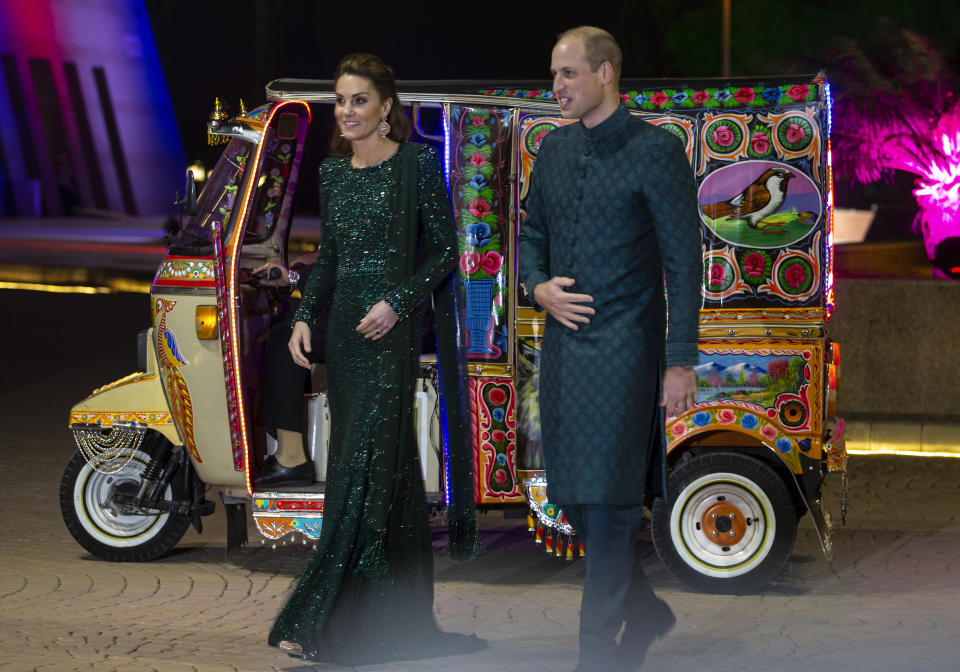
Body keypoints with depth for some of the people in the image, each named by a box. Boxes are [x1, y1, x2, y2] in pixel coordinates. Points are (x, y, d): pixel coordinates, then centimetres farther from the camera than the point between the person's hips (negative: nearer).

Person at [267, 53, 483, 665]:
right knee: (384, 464, 10)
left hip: (392, 328, -7)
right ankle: (401, 619, 16)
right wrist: (305, 317, 5)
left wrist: (398, 301, -17)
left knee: (363, 464, -10)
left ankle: (316, 621, -13)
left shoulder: (417, 165, -6)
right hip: (343, 328, 7)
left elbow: (444, 250, -5)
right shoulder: (334, 172, 12)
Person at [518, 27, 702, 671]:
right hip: (563, 345, 7)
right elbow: (533, 233, 23)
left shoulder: (655, 150, -8)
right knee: (572, 497, 13)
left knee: (608, 501, -6)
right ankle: (644, 610, 31)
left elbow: (684, 260, -9)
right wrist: (540, 287, 1)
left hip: (622, 350, -7)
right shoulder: (554, 148, 11)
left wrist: (681, 361, -12)